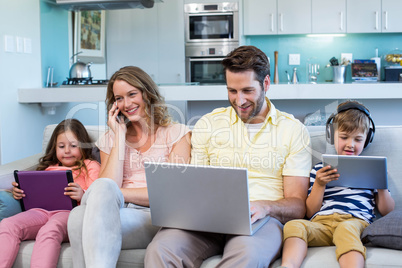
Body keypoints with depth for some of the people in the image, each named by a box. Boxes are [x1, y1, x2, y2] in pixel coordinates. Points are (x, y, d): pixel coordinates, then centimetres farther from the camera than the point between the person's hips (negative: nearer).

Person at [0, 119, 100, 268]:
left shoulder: (90, 166, 19)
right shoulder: (49, 168, 35)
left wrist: (83, 196, -19)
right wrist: (19, 193, 11)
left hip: (70, 212, -4)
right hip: (41, 210, 5)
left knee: (49, 231, -40)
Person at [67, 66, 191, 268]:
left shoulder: (176, 133, 11)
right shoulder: (111, 139, 21)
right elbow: (110, 183, 2)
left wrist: (117, 193, -8)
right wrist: (120, 136, 5)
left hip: (155, 219, -3)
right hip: (115, 215, 3)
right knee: (80, 215, -34)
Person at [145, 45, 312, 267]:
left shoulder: (294, 130, 9)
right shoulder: (208, 124, 16)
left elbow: (297, 205, 4)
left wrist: (264, 207, -18)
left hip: (262, 218, -1)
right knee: (160, 249, -31)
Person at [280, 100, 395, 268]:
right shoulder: (320, 169, 24)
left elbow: (386, 211, 21)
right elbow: (310, 212, 16)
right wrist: (319, 185, 1)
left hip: (356, 221, -1)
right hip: (321, 222, 1)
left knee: (346, 229, -39)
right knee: (294, 226, -33)